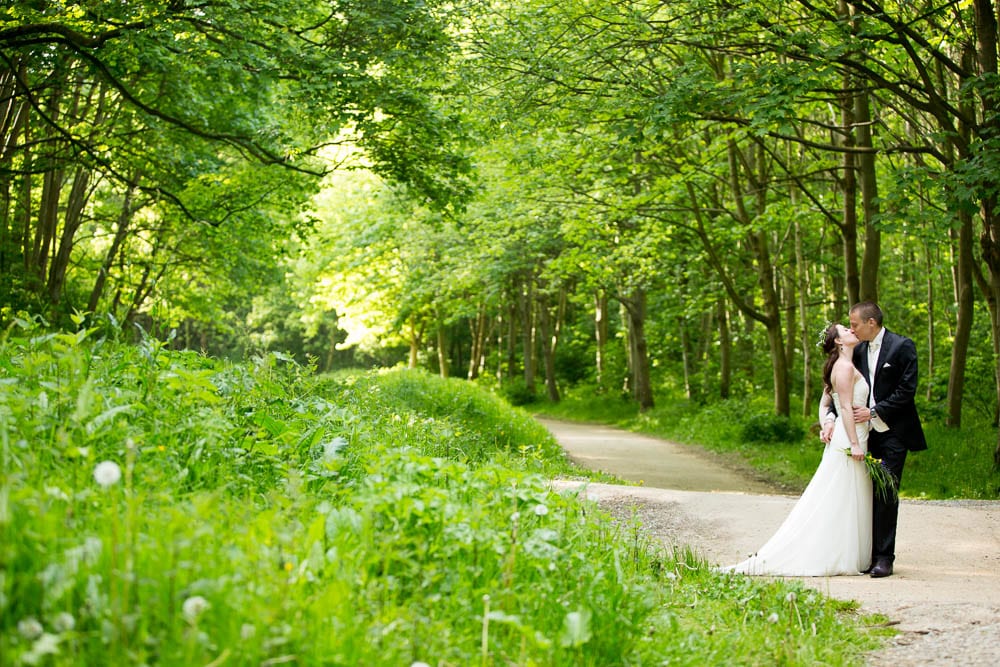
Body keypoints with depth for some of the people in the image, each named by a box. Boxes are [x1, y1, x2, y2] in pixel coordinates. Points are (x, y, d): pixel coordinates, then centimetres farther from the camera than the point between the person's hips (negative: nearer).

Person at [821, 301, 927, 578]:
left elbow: (907, 390, -11)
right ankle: (870, 553, 12)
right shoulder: (858, 350, 9)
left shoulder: (902, 346, -7)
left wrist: (874, 412, -14)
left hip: (893, 433, -5)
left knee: (886, 494, -7)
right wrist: (830, 418, -7)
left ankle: (885, 557, -2)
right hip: (868, 431, 5)